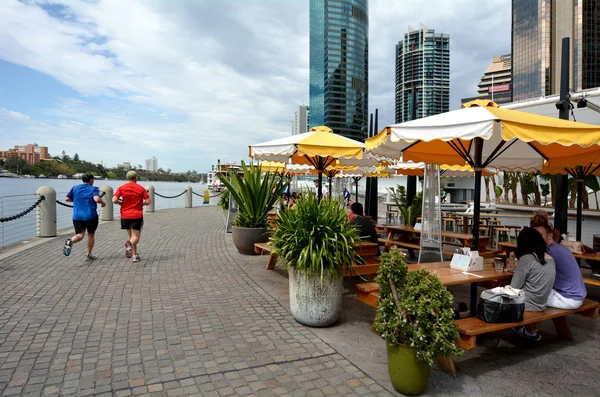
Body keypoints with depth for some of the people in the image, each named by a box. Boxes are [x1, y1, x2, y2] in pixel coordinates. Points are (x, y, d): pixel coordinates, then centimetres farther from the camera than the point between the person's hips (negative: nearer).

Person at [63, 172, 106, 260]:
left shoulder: (75, 188, 8)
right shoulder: (93, 189, -5)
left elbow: (67, 199, 9)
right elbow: (97, 199, -23)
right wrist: (103, 203, -4)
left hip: (77, 216, 3)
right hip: (91, 216, -3)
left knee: (80, 235, -1)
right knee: (91, 235, 15)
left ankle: (70, 241, -35)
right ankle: (89, 255, 22)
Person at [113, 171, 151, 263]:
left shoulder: (121, 188, 1)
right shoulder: (141, 188, -1)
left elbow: (114, 200, -9)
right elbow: (148, 202, -4)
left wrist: (122, 203, 10)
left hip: (125, 216, 3)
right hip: (137, 215, -2)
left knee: (131, 235, 18)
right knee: (136, 236, -2)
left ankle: (135, 255, 18)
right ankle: (130, 243, -36)